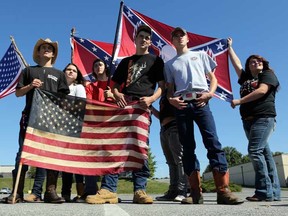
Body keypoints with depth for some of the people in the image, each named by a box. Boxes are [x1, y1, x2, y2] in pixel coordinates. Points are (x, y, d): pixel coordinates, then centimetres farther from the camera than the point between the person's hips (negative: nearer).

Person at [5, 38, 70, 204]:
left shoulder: (59, 74, 21)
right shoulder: (29, 71, 19)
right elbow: (18, 93, 14)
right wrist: (30, 86, -4)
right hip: (30, 116, 0)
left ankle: (51, 191, -2)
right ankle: (17, 192, 2)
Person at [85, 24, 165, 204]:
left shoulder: (156, 60, 17)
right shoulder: (126, 61, 27)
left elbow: (162, 86, 6)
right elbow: (115, 85, 23)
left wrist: (151, 99, -14)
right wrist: (117, 95, -2)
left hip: (142, 107, -2)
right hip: (124, 105, 3)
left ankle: (140, 190, -2)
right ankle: (109, 189, -11)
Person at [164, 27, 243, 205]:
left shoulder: (201, 55, 23)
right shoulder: (169, 64, 24)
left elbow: (213, 78, 17)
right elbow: (170, 88, 19)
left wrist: (210, 93, -5)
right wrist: (171, 99, -5)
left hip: (200, 102, -1)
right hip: (181, 105, 2)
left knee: (213, 142, -16)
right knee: (188, 147, -4)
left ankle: (223, 190, -17)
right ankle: (196, 192, -2)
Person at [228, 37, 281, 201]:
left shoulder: (268, 74, 7)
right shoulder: (246, 78, 24)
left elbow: (262, 91, -10)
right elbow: (236, 63, 31)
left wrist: (239, 101, -10)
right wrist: (230, 47, 39)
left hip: (264, 117, -6)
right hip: (248, 120, 6)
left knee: (255, 151, -20)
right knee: (264, 152, 2)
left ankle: (265, 191, -18)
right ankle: (274, 191, 3)